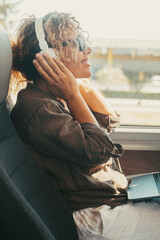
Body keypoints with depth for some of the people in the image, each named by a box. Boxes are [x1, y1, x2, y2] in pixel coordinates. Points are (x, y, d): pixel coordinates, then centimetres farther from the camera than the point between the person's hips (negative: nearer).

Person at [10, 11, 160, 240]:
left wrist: (80, 84, -1)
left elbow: (110, 121, 8)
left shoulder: (57, 96, 7)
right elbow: (97, 150, -25)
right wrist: (73, 95, -18)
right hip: (95, 217, -9)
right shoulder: (35, 107, -23)